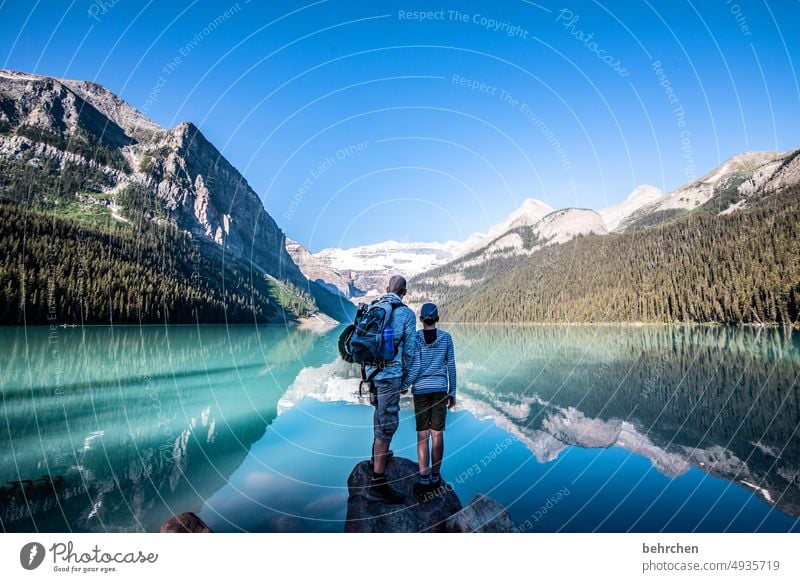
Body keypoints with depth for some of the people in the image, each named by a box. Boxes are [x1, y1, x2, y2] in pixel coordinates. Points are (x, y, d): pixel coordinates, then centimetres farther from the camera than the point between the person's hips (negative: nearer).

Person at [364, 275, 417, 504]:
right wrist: (406, 374, 10)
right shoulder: (407, 313, -7)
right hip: (391, 373, -7)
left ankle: (378, 453, 46)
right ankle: (377, 485, 0)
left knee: (380, 411, 29)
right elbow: (409, 350, -5)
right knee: (387, 423, -3)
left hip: (371, 371, 7)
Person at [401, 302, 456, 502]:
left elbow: (415, 367, -13)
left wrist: (402, 386, -3)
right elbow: (451, 366, 3)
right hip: (440, 389, 2)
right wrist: (452, 391, 11)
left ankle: (424, 481, 1)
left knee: (422, 435, 3)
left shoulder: (415, 337, -7)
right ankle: (435, 478, 17)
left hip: (421, 389, -2)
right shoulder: (446, 337, 1)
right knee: (437, 434, 8)